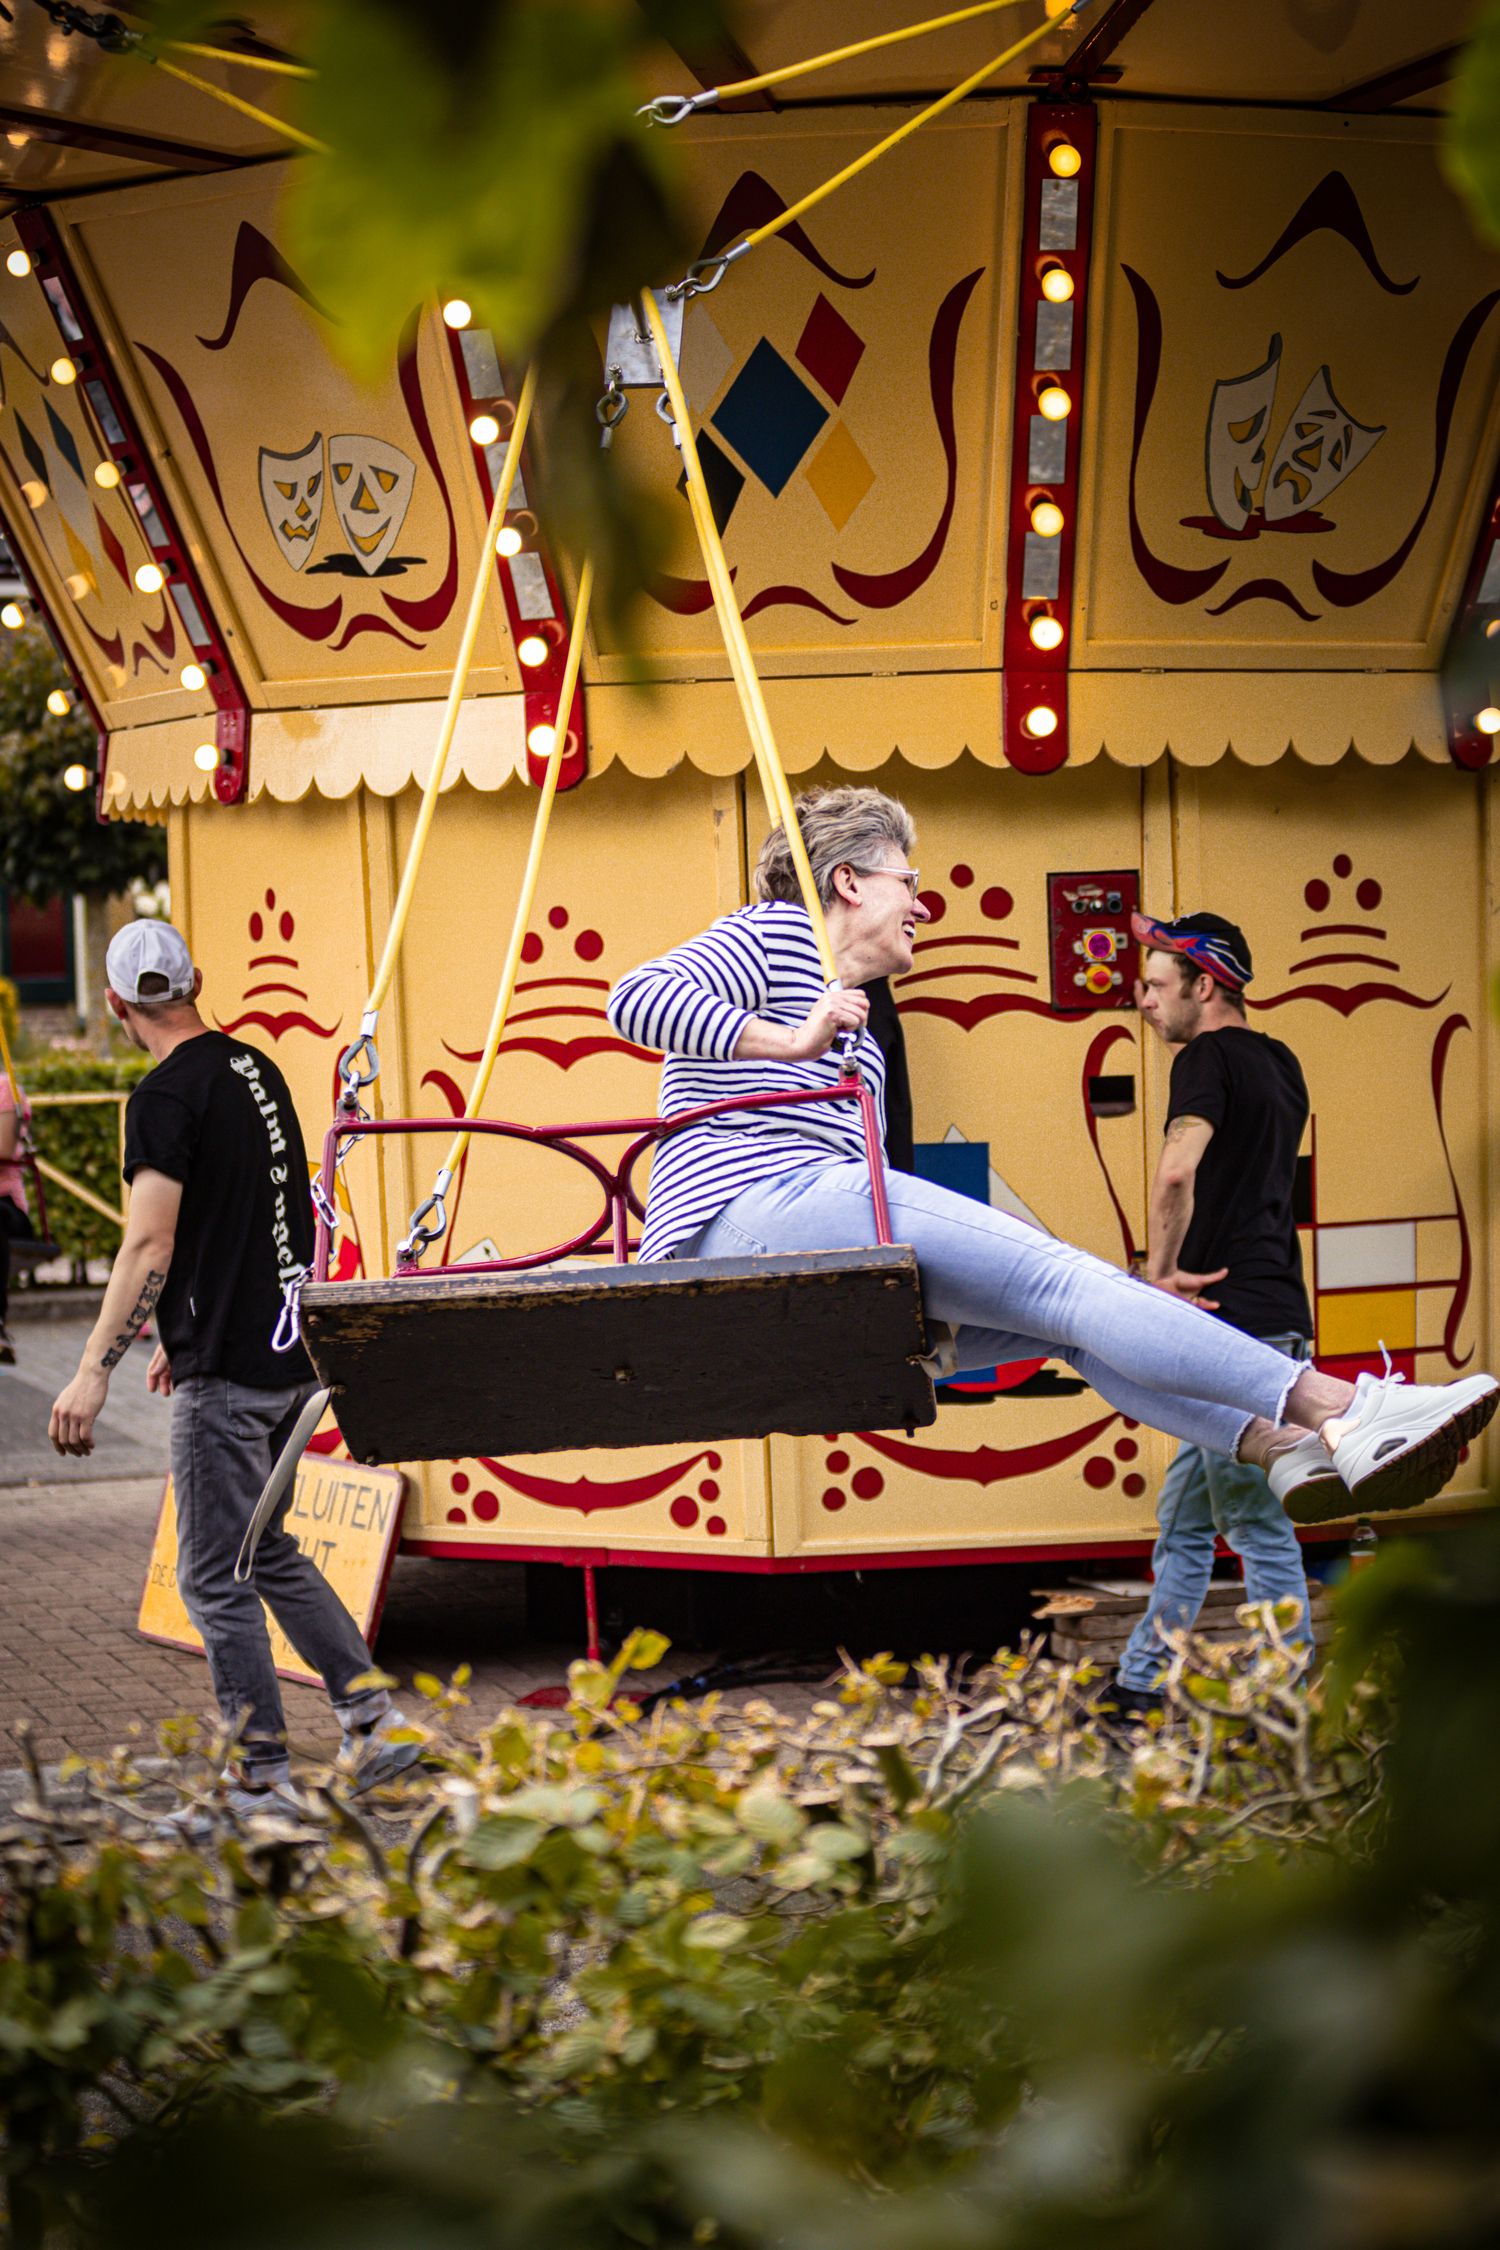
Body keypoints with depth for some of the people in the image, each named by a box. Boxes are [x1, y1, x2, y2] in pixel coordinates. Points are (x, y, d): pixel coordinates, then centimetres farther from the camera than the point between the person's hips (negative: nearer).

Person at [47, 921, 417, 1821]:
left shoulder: (167, 1096, -13)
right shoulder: (257, 1069, 12)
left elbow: (150, 1245, -20)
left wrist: (94, 1372, -19)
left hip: (226, 1374, -8)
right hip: (293, 1351, 8)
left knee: (217, 1577, -1)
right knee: (268, 1552, 20)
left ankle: (264, 1776, 1)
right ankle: (373, 1714, 14)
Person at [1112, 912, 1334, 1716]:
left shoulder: (1208, 1059, -10)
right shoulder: (1278, 1063, 16)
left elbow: (1177, 1170, -26)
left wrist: (1161, 1271, -16)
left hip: (1234, 1319, -10)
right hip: (1276, 1315, 10)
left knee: (1258, 1525, -7)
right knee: (1183, 1517, 16)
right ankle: (1142, 1685, 23)